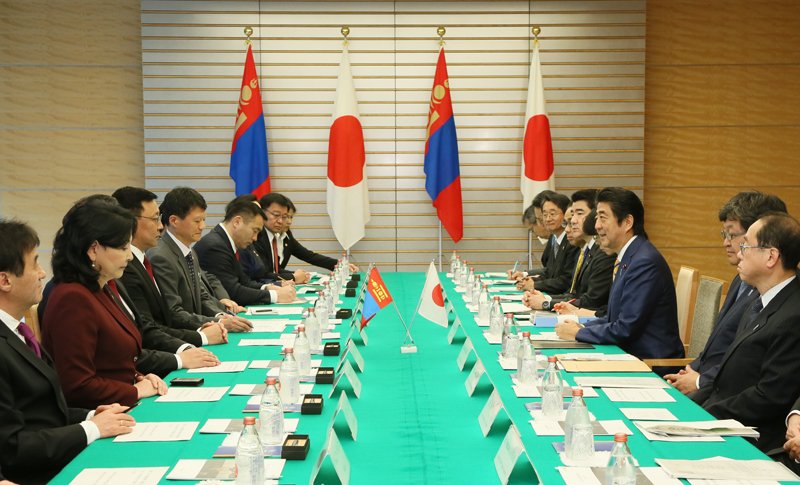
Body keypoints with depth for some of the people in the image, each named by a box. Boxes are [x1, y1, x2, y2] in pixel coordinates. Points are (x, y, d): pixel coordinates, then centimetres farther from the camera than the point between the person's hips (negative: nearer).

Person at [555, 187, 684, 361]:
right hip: (630, 356, 8)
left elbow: (626, 329, -20)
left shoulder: (645, 262, -19)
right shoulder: (628, 258, 11)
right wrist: (582, 326, 3)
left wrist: (578, 333, -9)